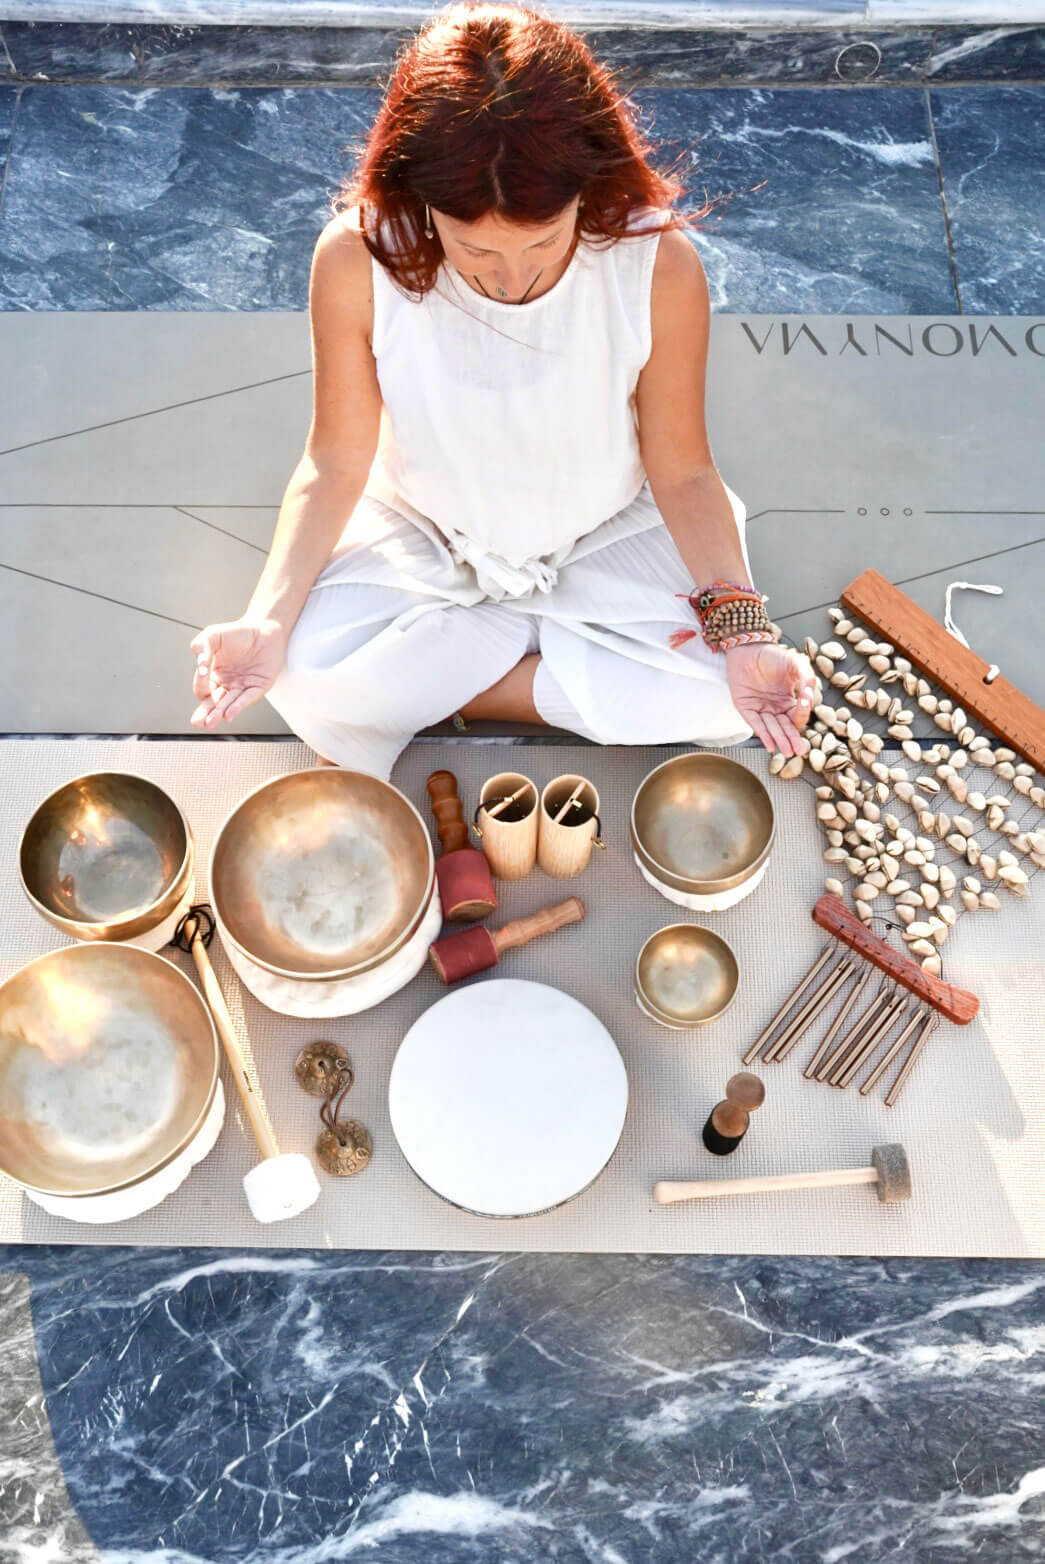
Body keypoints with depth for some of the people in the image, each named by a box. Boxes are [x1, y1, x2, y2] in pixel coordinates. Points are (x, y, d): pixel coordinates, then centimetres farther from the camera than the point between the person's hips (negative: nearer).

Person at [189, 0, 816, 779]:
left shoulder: (660, 266, -25)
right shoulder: (358, 259, -24)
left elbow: (682, 474, -14)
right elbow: (336, 466, -14)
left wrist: (746, 635, -28)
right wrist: (267, 621, -29)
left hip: (606, 539, 1)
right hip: (423, 538, 0)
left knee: (717, 695, -24)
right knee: (307, 672, -26)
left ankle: (439, 682, -6)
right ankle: (560, 643, -4)